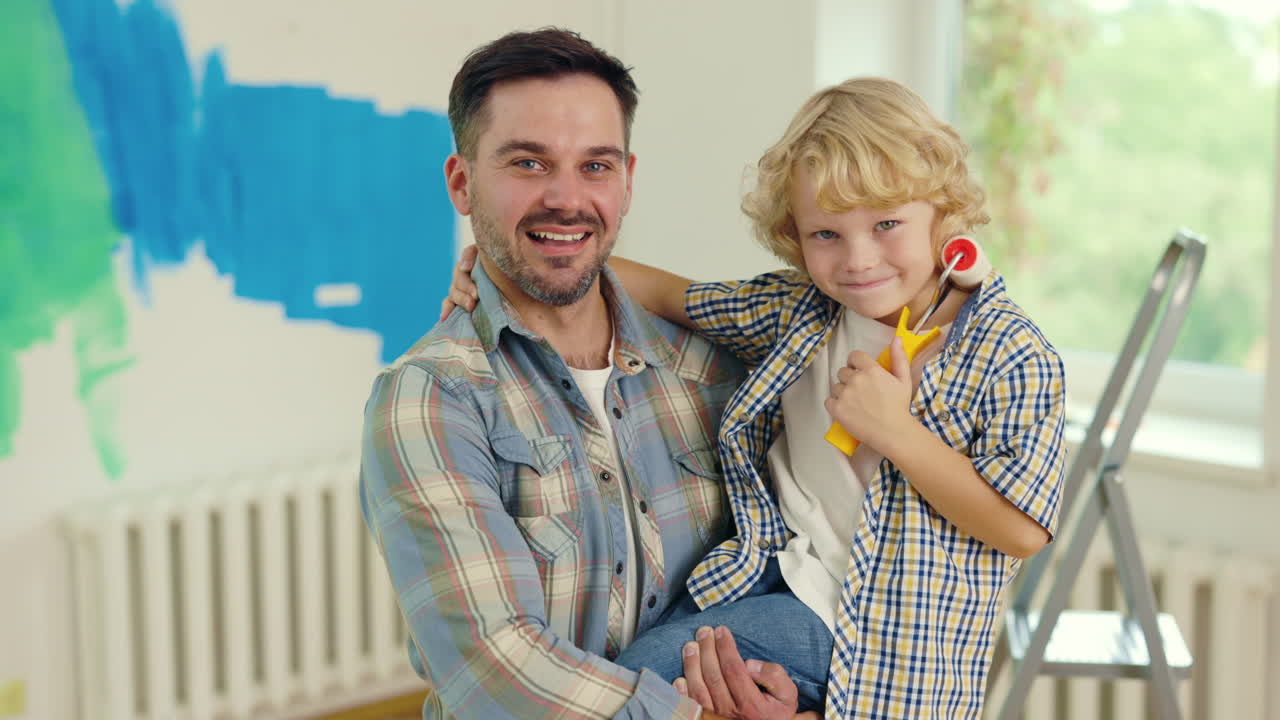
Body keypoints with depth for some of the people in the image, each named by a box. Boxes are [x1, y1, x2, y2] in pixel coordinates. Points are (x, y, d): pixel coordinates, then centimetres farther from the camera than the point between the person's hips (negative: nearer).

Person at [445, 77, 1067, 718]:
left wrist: (895, 432, -21)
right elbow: (669, 293, 11)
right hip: (780, 584, 6)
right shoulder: (796, 312, 3)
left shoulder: (1013, 356, -11)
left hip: (886, 638, -5)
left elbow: (1023, 530, -15)